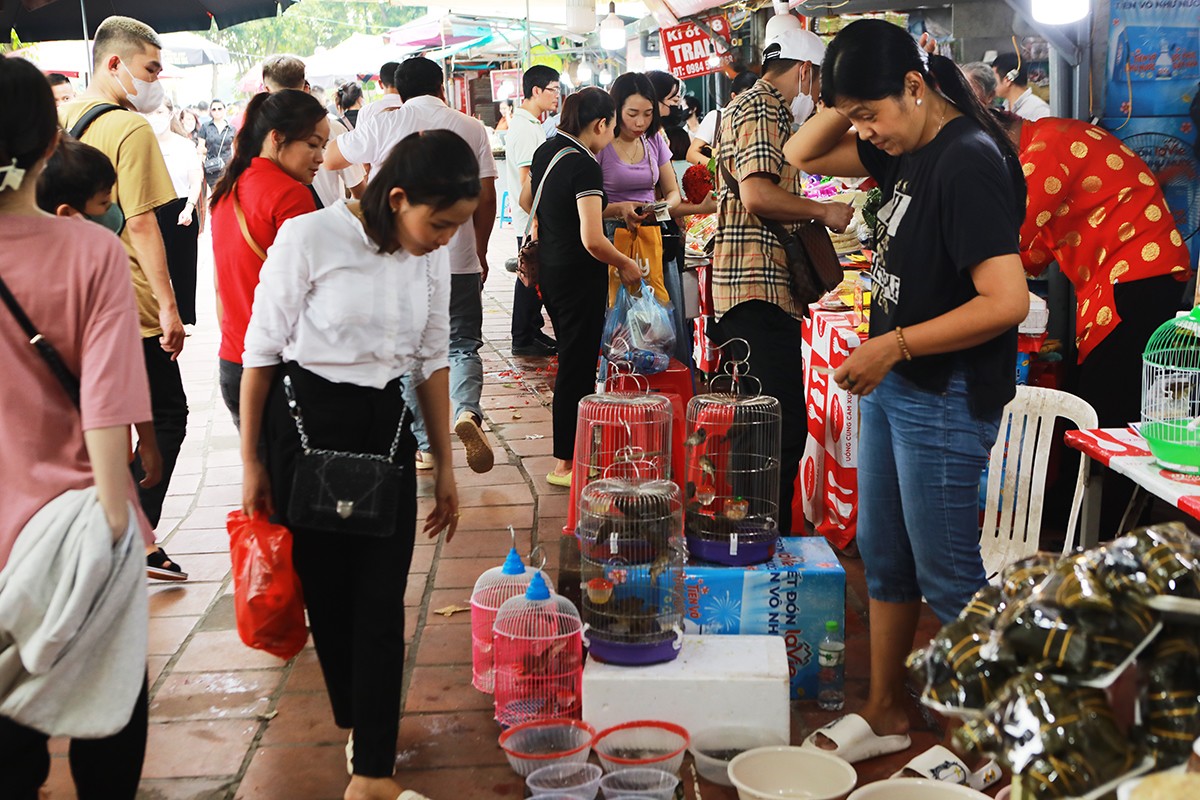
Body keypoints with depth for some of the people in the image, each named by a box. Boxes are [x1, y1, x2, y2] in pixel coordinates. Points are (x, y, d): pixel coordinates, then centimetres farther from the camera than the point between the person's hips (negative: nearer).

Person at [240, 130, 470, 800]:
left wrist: (445, 467, 12)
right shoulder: (310, 237, -16)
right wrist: (253, 463, -3)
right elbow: (263, 352, -8)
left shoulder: (433, 254, -1)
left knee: (382, 599, -1)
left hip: (387, 424, 3)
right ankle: (357, 716, 33)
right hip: (308, 422, -3)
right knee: (327, 587, 9)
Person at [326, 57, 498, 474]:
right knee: (463, 345, 9)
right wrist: (480, 251, 16)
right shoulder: (471, 128, 4)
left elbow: (330, 159, 13)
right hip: (458, 258, 1)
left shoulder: (384, 126, 0)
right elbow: (486, 198, 4)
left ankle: (422, 445, 12)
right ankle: (467, 411, -18)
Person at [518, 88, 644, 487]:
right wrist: (626, 265, -11)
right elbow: (593, 240, -26)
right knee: (577, 367, -1)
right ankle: (566, 463, 6)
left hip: (549, 269, 9)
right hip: (579, 275, -9)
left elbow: (526, 202, 23)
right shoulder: (585, 166, -20)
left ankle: (572, 450, 28)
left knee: (573, 360, 19)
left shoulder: (546, 151, 6)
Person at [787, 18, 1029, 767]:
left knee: (946, 572, 2)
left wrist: (893, 346, -21)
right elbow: (805, 153, 18)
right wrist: (852, 100, 0)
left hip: (947, 396, -9)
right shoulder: (906, 148, 5)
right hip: (893, 383, 9)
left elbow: (1007, 300, -28)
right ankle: (885, 712, 32)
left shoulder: (968, 160, -21)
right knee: (884, 556, 17)